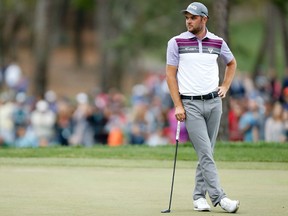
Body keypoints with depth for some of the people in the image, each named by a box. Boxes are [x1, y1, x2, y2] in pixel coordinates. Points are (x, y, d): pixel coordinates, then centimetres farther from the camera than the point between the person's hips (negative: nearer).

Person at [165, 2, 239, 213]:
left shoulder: (218, 42, 6)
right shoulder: (176, 42, -2)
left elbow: (231, 63, 25)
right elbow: (171, 74, -1)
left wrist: (225, 87, 11)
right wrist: (178, 106, -7)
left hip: (213, 102, 3)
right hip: (191, 104, -3)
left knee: (206, 153, 7)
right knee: (205, 153, -10)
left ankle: (200, 196, 16)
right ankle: (219, 197, -15)